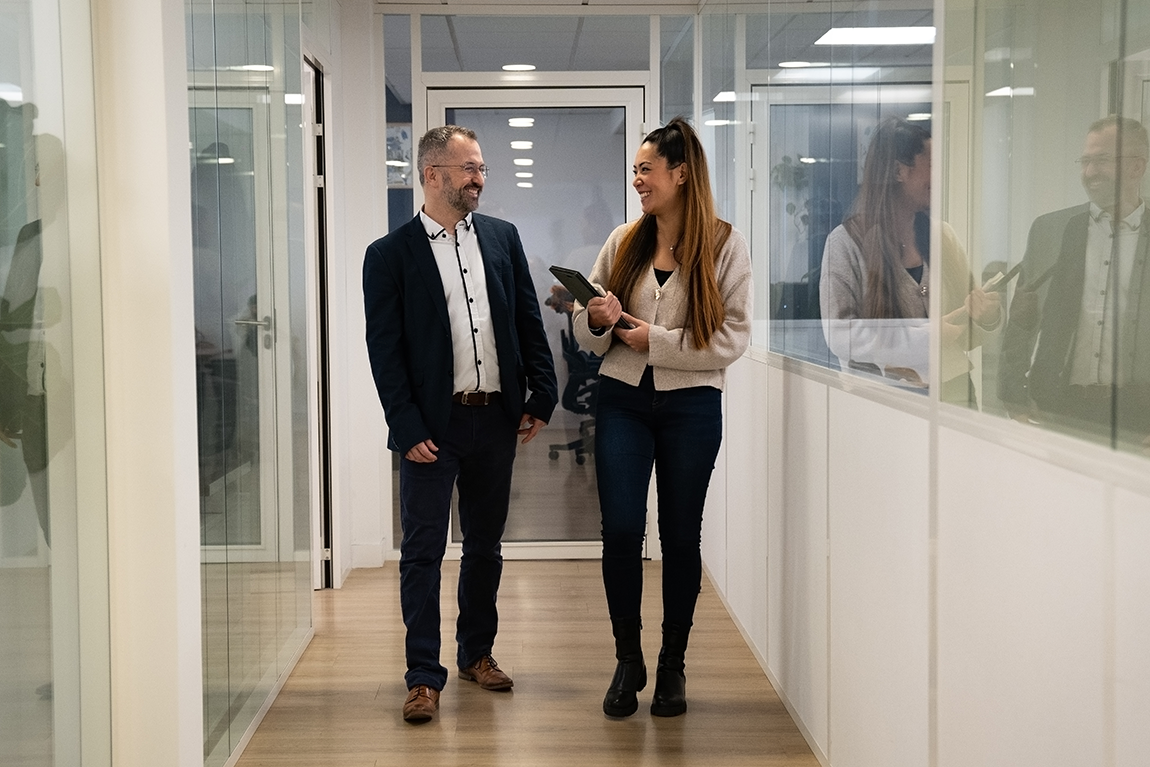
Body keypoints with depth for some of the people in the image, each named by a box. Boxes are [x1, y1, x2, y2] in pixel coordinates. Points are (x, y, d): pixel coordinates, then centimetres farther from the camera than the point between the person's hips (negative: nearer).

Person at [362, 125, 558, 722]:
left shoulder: (503, 237, 8)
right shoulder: (390, 254, -4)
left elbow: (529, 321, 10)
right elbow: (384, 350, -6)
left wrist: (541, 396, 3)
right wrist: (408, 429, -12)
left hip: (496, 420, 4)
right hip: (432, 426, -4)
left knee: (485, 545, 15)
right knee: (423, 551, 1)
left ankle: (477, 652, 30)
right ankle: (424, 675, 9)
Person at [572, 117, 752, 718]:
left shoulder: (724, 245, -3)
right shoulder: (623, 242, 6)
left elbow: (732, 338, -8)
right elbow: (587, 336, 10)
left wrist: (657, 341, -14)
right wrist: (597, 320, -12)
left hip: (692, 404, -2)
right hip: (623, 399, 2)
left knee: (680, 534, 6)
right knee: (620, 530, -3)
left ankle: (672, 666, 21)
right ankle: (628, 662, 14)